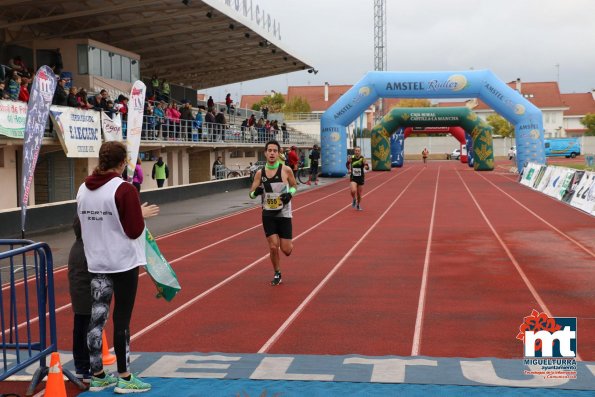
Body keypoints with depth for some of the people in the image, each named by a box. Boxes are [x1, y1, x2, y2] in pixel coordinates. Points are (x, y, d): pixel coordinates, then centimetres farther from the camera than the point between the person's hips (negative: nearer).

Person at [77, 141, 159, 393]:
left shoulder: (83, 190, 4)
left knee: (96, 319, 10)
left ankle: (98, 376, 19)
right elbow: (134, 230, -17)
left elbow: (84, 224, 13)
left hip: (96, 262, 6)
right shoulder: (124, 190, -16)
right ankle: (124, 378, 10)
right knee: (121, 320, 1)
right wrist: (142, 214, 2)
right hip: (123, 262, -6)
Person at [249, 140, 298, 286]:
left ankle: (289, 244, 37)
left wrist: (290, 193, -15)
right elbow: (251, 193, 3)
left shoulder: (286, 170, -8)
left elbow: (294, 186, 7)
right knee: (273, 247, -4)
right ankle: (277, 274, 18)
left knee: (286, 250, -2)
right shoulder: (260, 173, -3)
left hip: (284, 214, -1)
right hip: (268, 214, 1)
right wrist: (256, 192, -20)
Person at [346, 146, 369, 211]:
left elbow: (368, 167, -23)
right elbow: (348, 163, 17)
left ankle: (358, 205, 37)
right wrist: (349, 169, 3)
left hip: (360, 178, 0)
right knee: (353, 191, -23)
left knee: (359, 193, 11)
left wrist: (366, 166, -44)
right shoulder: (351, 158, -6)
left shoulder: (362, 159, -13)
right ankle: (354, 200, 10)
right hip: (353, 178, 0)